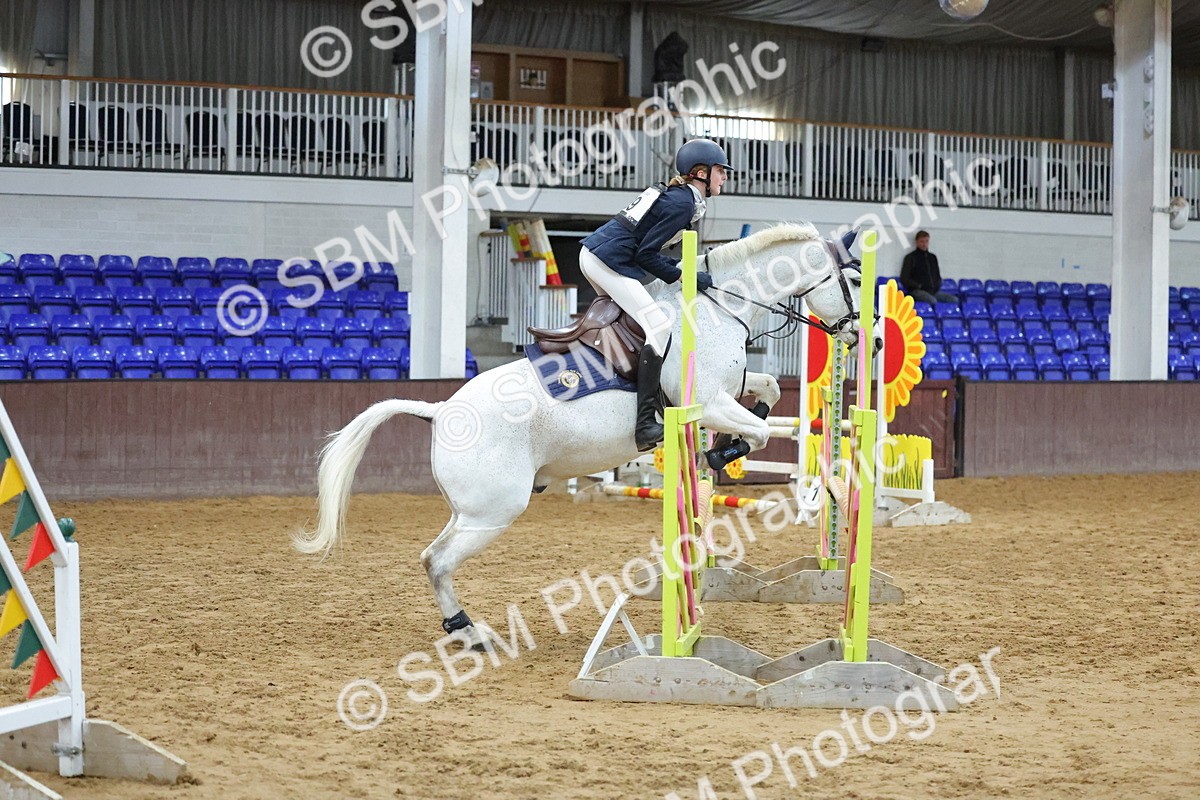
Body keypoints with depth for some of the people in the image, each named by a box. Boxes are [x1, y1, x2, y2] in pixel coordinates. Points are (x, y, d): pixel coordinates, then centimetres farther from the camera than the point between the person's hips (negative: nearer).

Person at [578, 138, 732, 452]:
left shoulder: (673, 194, 19)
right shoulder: (683, 203, -11)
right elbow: (646, 254, -14)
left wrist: (676, 269, 14)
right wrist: (683, 276, -8)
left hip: (591, 253, 10)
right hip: (609, 261, -10)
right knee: (658, 326, -15)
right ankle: (645, 424, -23)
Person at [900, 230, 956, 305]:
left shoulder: (933, 257, 24)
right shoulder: (911, 257, 8)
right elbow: (904, 279, 1)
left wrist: (937, 285, 10)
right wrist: (918, 286, -9)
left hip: (934, 291, 6)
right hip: (918, 291, -5)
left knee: (954, 300, -21)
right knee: (932, 301, -38)